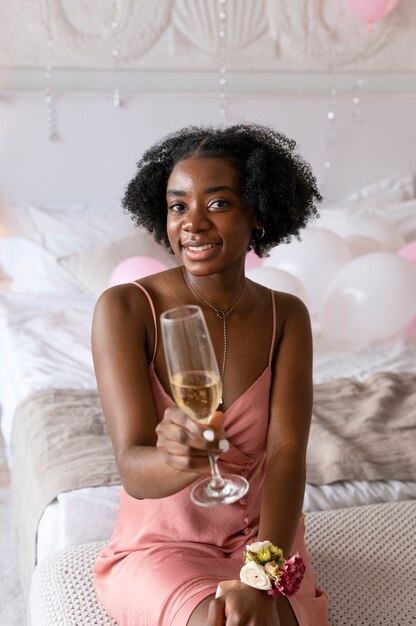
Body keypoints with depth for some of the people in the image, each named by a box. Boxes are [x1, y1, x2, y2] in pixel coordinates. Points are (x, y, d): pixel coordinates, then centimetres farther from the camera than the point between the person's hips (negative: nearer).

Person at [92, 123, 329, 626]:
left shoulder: (287, 316, -3)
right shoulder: (125, 309, -13)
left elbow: (287, 455, -14)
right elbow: (133, 470, -20)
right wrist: (175, 460, -45)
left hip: (261, 541, 2)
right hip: (158, 546, -2)